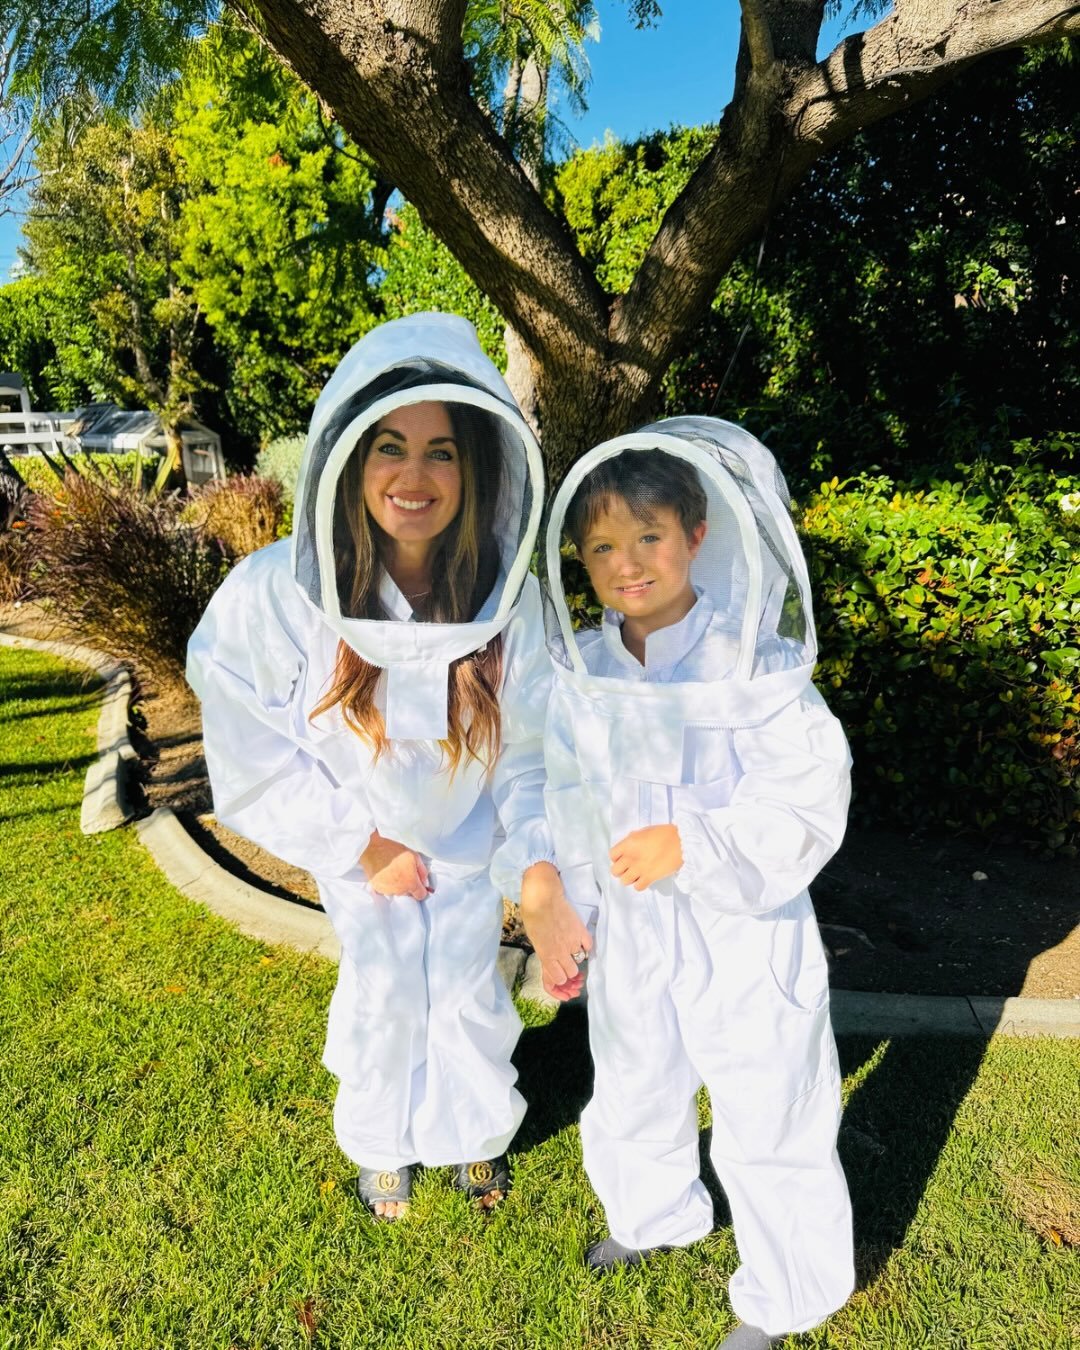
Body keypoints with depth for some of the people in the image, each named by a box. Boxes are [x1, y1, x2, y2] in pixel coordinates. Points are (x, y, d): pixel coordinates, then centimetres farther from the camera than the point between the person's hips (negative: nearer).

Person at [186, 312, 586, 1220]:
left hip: (468, 837, 1)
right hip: (356, 844, -1)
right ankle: (381, 1143, 51)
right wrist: (365, 848, -13)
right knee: (382, 991, 17)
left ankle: (475, 1131, 51)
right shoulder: (274, 594, -30)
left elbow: (527, 747, -13)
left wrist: (538, 861, -25)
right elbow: (254, 758, -18)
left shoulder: (508, 600, -26)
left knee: (468, 989, 17)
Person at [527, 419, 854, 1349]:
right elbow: (566, 799, 5)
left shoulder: (755, 663, -20)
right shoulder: (581, 672, -6)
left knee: (766, 1122, 15)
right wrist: (561, 907, 10)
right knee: (631, 1095, 27)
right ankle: (655, 1218, 60)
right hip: (633, 933, 5)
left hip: (747, 934, -4)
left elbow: (809, 799, -20)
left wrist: (693, 844, -31)